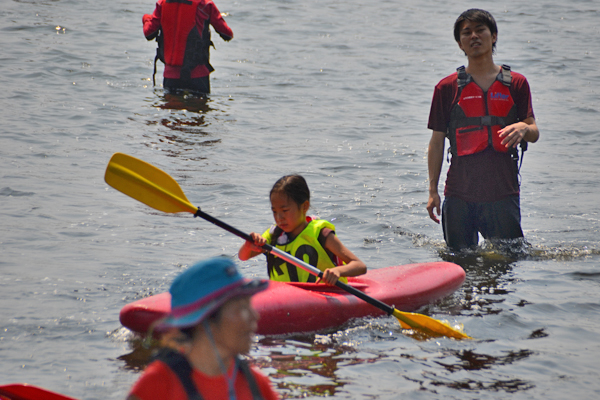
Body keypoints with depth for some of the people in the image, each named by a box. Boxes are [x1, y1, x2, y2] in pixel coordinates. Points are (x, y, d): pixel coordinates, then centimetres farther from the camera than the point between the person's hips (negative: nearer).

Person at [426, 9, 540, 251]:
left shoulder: (516, 84, 9)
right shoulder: (447, 88, 7)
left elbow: (534, 133, 7)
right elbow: (437, 142, 8)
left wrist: (523, 128, -18)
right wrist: (433, 190, 2)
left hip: (503, 192, 0)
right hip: (459, 194, 0)